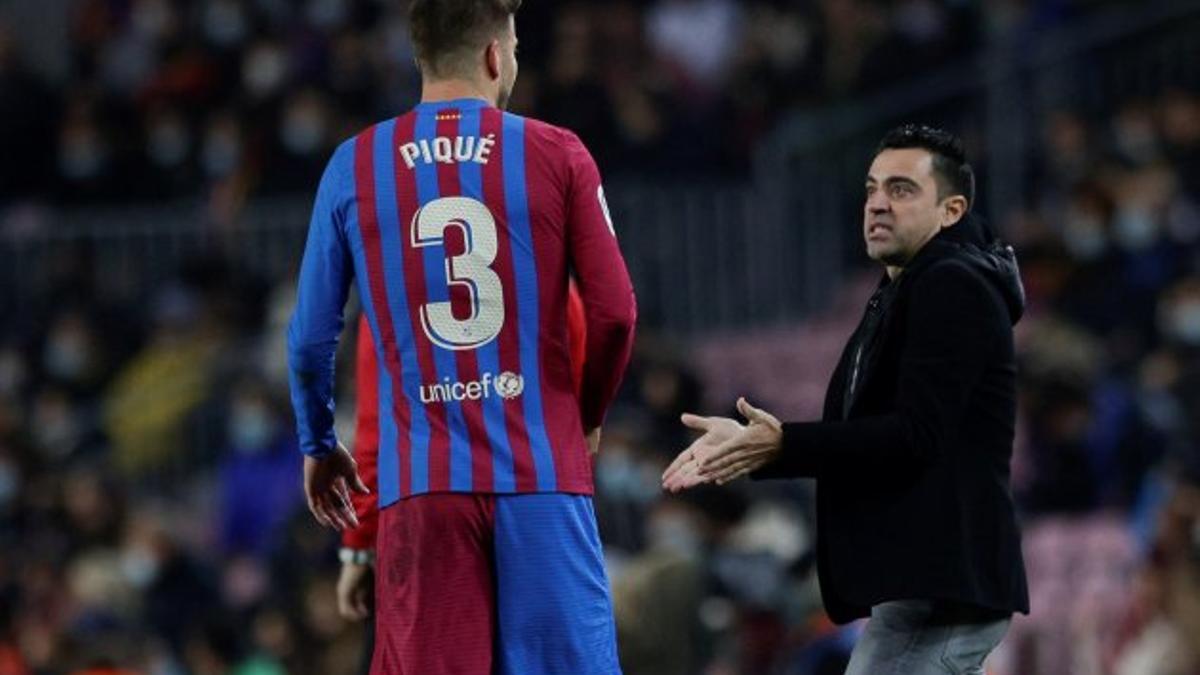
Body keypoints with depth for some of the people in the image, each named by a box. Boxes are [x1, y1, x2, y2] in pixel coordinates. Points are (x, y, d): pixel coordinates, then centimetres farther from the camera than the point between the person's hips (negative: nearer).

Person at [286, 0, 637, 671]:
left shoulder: (354, 167, 6)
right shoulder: (557, 155, 1)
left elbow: (311, 337, 8)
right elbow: (615, 313, -1)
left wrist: (319, 447, 24)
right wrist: (589, 416, 17)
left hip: (421, 486, 1)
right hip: (541, 477, -1)